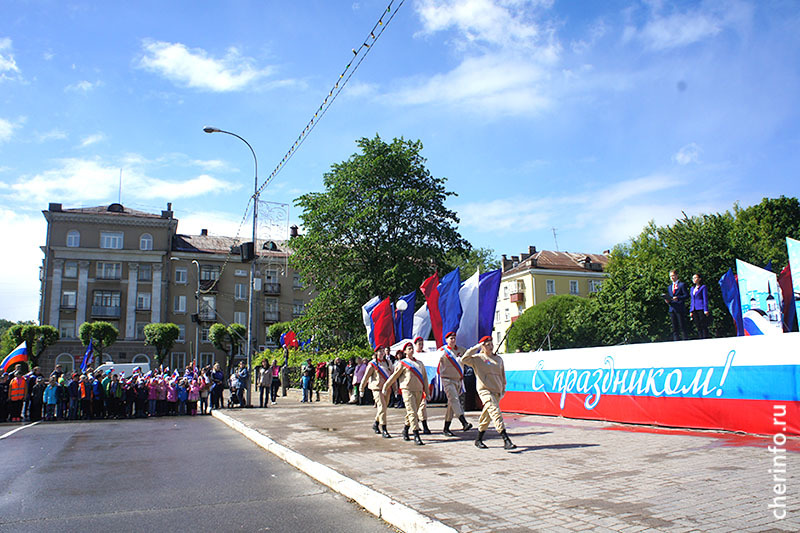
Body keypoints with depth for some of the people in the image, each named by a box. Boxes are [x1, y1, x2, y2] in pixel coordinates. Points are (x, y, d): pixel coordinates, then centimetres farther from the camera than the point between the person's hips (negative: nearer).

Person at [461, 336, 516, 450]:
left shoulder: (498, 359, 17)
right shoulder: (477, 358, 1)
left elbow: (502, 375, 26)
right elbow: (464, 359, -14)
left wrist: (503, 389, 22)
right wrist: (476, 348, -11)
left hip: (497, 392, 6)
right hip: (484, 390, -6)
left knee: (487, 416, 11)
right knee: (495, 411, -21)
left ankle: (479, 439, 25)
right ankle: (506, 439, -27)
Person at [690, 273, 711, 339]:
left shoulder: (703, 287, 1)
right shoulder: (692, 288, 20)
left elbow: (705, 299, -5)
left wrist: (706, 310, -13)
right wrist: (691, 311, 15)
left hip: (701, 309, -6)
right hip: (694, 310, 6)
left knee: (704, 326, -8)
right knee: (698, 327, 4)